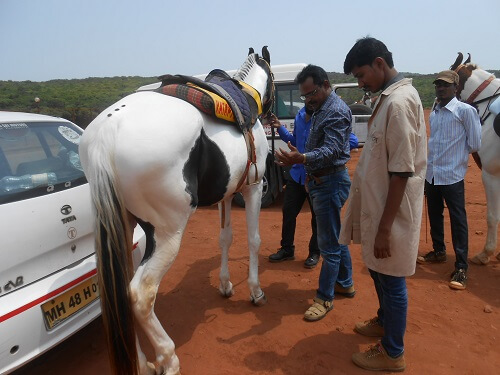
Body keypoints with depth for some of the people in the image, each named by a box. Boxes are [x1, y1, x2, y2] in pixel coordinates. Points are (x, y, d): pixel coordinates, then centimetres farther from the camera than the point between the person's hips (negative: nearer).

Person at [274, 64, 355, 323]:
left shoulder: (337, 111, -17)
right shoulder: (320, 109, 15)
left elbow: (331, 150, -30)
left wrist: (301, 158, -45)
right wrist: (308, 173, 18)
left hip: (331, 182, -11)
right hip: (320, 181, 11)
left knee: (329, 243, -2)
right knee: (336, 236, 19)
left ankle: (325, 298, 10)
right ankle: (345, 283, 34)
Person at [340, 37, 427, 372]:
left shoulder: (398, 101, -21)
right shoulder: (392, 96, 9)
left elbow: (401, 172, -24)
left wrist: (385, 227, -21)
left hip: (391, 211, -9)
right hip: (378, 204, 9)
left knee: (391, 280, 6)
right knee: (378, 270, 24)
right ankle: (384, 321, 47)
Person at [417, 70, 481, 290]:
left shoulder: (466, 111, -9)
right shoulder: (433, 113, 10)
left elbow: (475, 144, -8)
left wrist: (457, 155, 3)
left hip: (452, 175, -7)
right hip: (431, 174, 7)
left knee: (458, 221, 0)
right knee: (434, 216, 18)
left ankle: (461, 268, 8)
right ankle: (438, 252, 36)